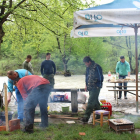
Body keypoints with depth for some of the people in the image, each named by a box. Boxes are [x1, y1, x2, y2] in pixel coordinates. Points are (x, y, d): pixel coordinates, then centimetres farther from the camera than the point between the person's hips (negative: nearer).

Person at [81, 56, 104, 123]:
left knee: (91, 102, -11)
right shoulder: (88, 68, 11)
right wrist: (86, 85, 17)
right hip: (90, 87, 8)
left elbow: (100, 78, -12)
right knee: (95, 101, 16)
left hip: (96, 87, -8)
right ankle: (99, 114, 28)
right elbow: (87, 76, 22)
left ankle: (86, 117, -13)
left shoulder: (96, 67, -14)